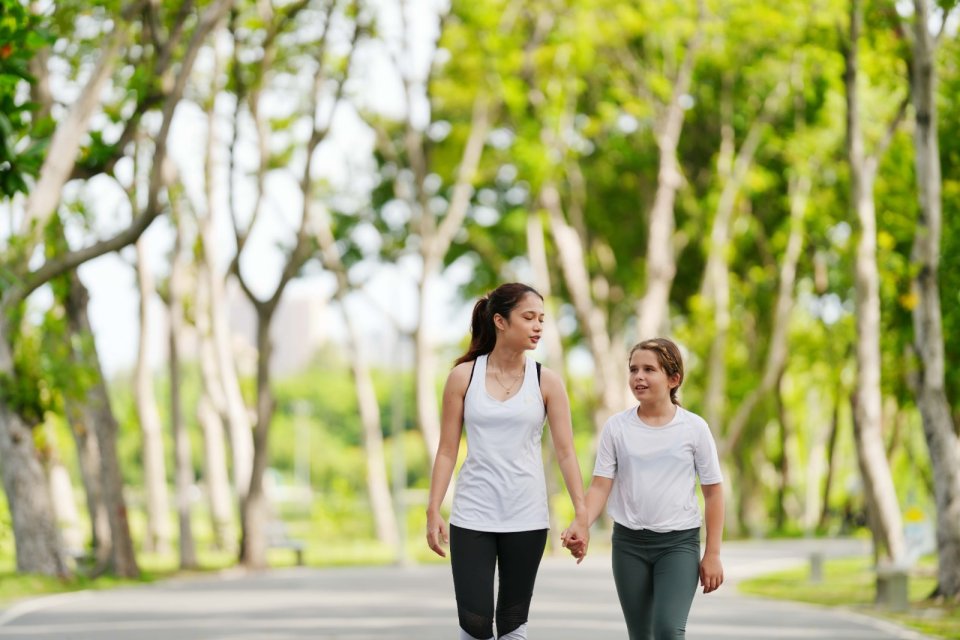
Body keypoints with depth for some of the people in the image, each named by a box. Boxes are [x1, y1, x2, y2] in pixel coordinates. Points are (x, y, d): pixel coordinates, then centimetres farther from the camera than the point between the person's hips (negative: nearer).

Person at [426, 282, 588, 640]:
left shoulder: (546, 382, 1)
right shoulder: (464, 376, 0)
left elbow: (566, 452, -3)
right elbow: (447, 450, 2)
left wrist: (581, 514, -12)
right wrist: (433, 511, -4)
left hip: (526, 519, 1)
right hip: (473, 517, -1)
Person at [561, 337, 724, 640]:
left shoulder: (694, 428, -4)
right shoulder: (616, 427, 0)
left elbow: (713, 492, 1)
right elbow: (600, 486, -5)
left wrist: (712, 554, -1)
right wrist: (581, 525, -24)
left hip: (679, 541, -3)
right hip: (629, 541, 3)